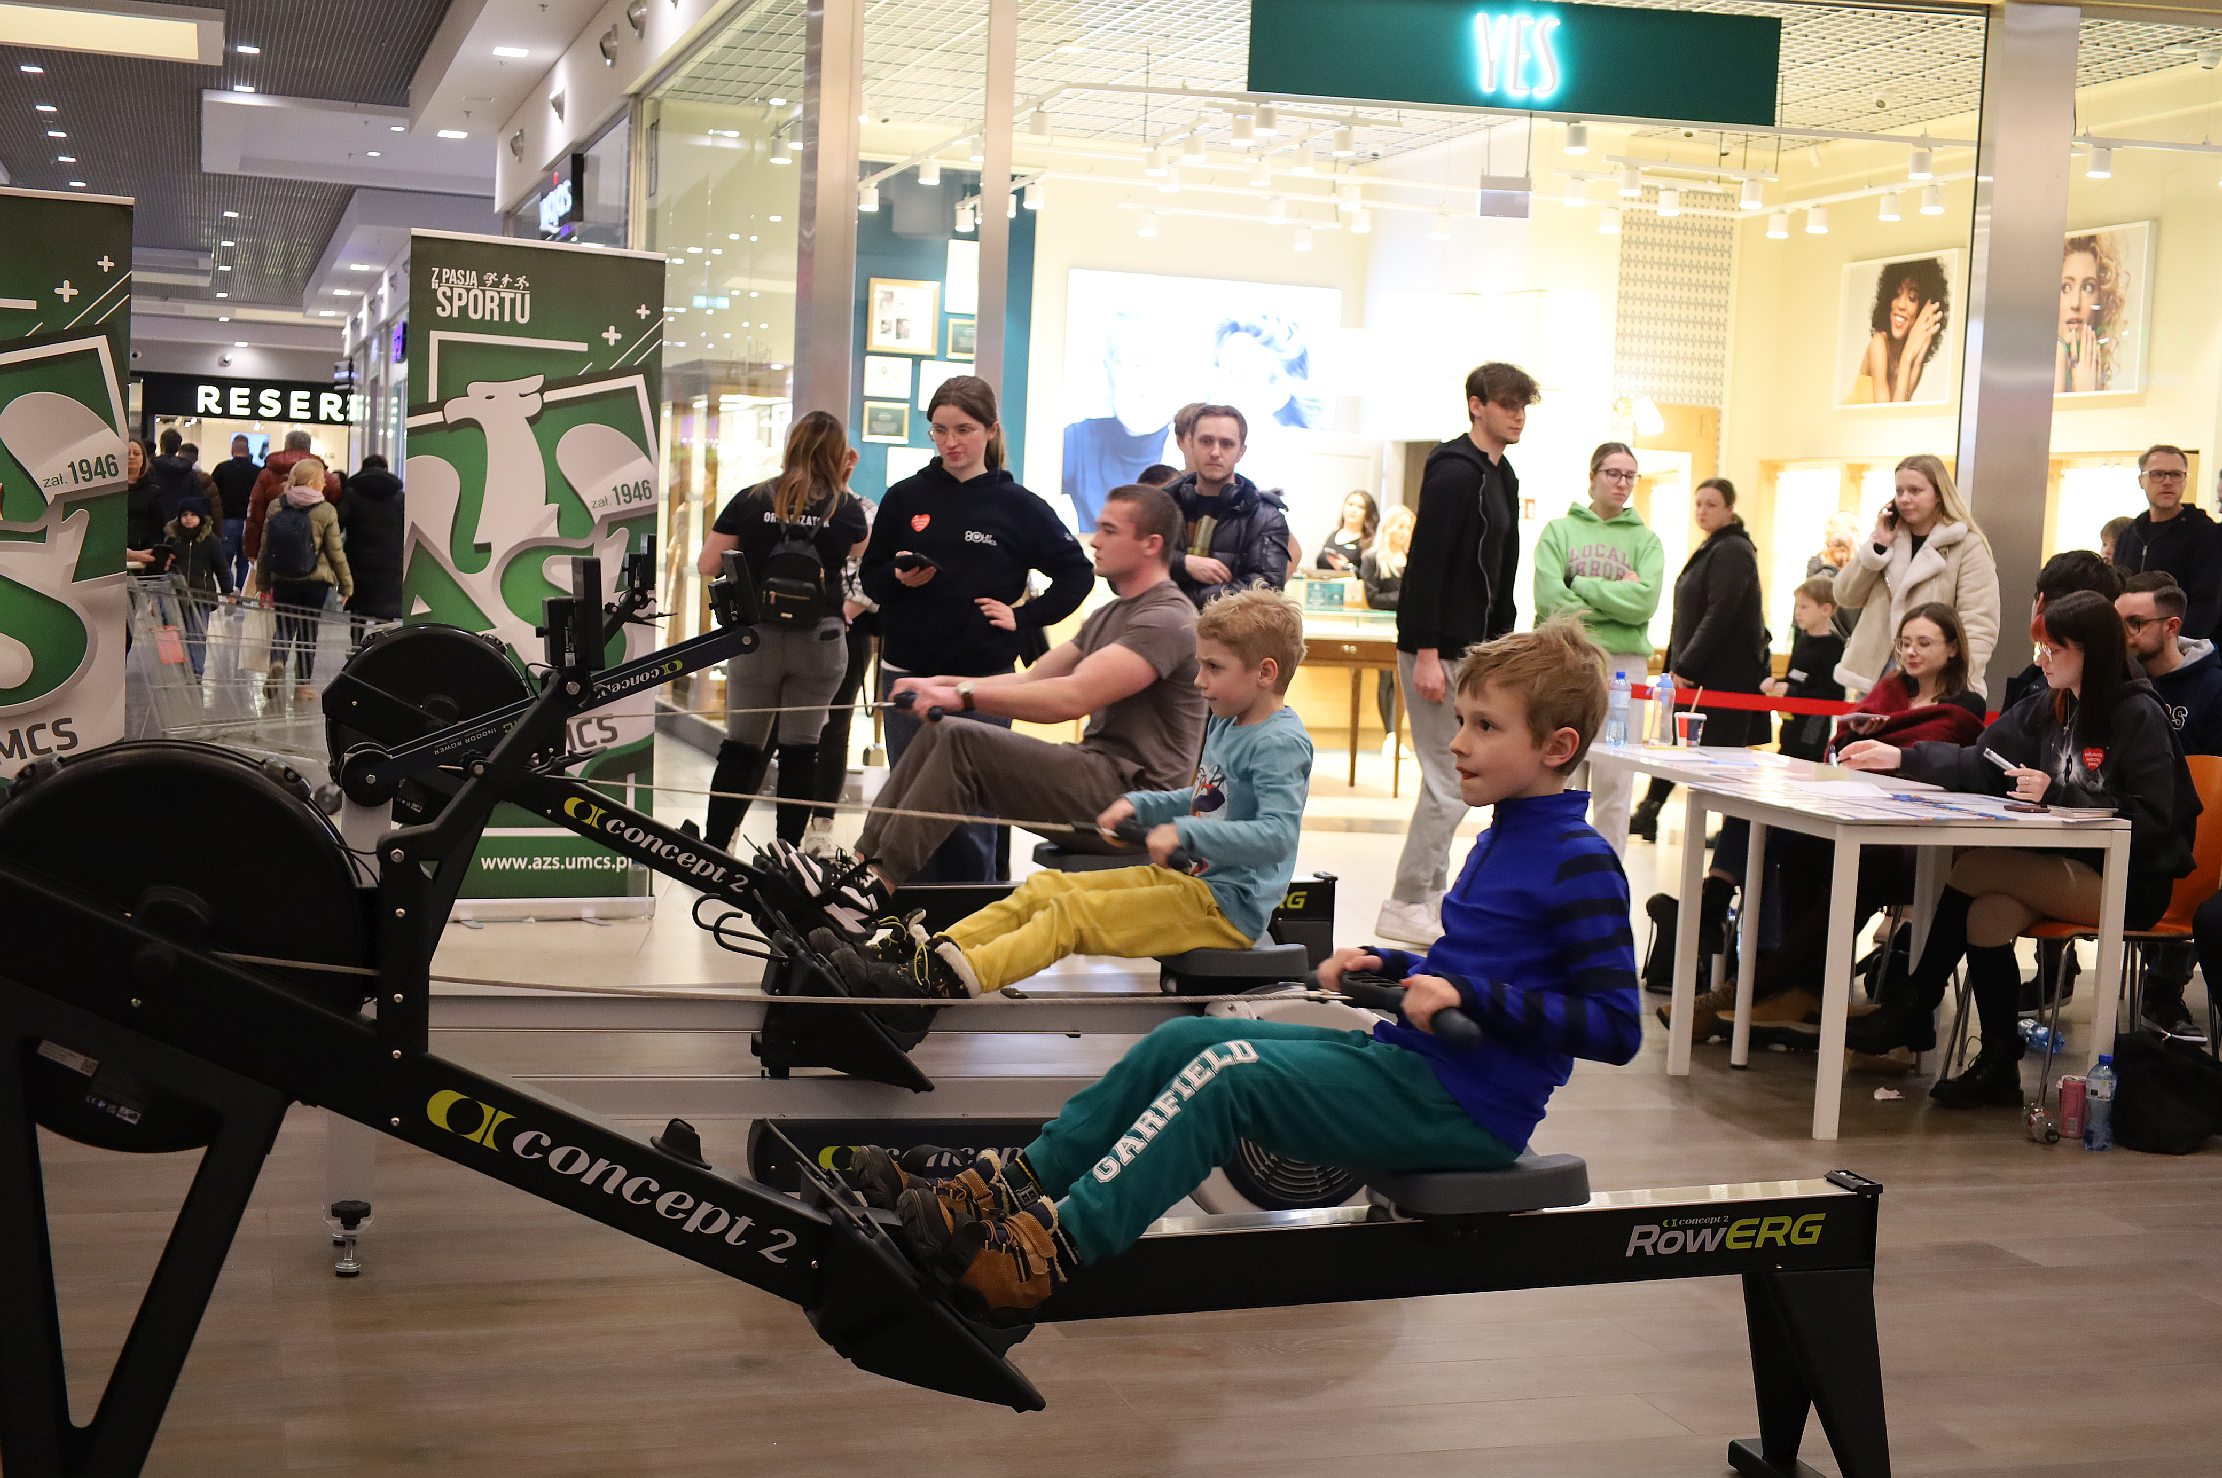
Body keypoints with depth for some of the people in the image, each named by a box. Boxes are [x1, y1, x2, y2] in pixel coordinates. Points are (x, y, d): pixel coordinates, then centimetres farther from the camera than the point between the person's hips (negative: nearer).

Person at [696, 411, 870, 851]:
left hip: (756, 636, 1)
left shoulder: (751, 500, -1)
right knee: (801, 749, 6)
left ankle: (713, 847, 8)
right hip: (819, 642, 0)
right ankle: (788, 852, 7)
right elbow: (861, 548, 20)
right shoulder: (845, 508, -1)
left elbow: (707, 566, -1)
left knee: (740, 747, 8)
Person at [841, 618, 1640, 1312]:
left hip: (1468, 1105, -9)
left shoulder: (1581, 865, -13)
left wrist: (1470, 995, -24)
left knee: (1232, 1073, -25)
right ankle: (1012, 1185, -3)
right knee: (1182, 1041, -1)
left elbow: (1617, 1025, -19)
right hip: (1403, 1059, 10)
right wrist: (1384, 965, 10)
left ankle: (1054, 1249, -29)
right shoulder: (1499, 841, 15)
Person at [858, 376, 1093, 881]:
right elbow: (869, 575, 10)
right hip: (907, 672, 2)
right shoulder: (907, 497, 5)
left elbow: (1077, 572, 5)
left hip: (982, 678, -2)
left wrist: (1024, 618, -4)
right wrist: (899, 579, -10)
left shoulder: (1016, 505, 0)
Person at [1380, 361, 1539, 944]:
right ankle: (1405, 907, 1)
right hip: (1437, 651, -10)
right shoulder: (1454, 471, -14)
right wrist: (1426, 653, -24)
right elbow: (1425, 565, -21)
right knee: (1451, 784, -7)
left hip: (1472, 649, 10)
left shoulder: (1502, 476, 15)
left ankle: (1430, 896, 21)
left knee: (1451, 779, 13)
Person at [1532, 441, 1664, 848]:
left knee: (1614, 783, 1)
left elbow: (1646, 602, -8)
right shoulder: (1559, 531, 6)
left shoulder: (1645, 540, 9)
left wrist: (1582, 586, -9)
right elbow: (1549, 599, -7)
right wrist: (1617, 600, -7)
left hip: (1624, 664, 1)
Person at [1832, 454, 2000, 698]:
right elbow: (1846, 596, 8)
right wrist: (1877, 545, -4)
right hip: (1877, 677, 5)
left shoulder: (1968, 545, -5)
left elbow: (1979, 627, -10)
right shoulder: (1888, 536, 13)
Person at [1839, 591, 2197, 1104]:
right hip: (2072, 868, 7)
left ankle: (1912, 1008, -7)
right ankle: (1999, 1065, -14)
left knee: (1976, 870, -23)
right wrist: (1901, 758, -1)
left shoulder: (2138, 716, -12)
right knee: (1988, 911, -22)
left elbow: (2151, 818, -19)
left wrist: (2056, 795, -26)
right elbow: (1976, 763, 9)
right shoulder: (2047, 708, 11)